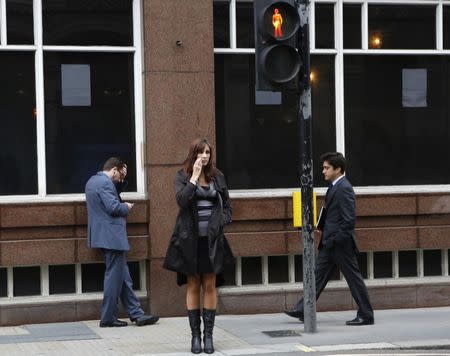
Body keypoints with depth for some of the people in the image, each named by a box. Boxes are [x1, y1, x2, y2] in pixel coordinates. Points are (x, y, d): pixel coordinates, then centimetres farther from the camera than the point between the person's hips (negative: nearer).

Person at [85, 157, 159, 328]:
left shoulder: (92, 181, 16)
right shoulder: (105, 182, -16)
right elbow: (113, 207, -22)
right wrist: (126, 207, -3)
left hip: (104, 236, 11)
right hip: (112, 236, -11)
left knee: (122, 276, 11)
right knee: (114, 276, -3)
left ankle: (136, 314, 14)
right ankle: (108, 318, 3)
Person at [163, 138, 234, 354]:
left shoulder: (217, 177, 9)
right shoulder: (182, 176, 1)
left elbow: (227, 207, 15)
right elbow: (181, 199, -17)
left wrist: (220, 223, -3)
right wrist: (194, 176, -14)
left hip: (212, 239, 2)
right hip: (190, 239, -2)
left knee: (210, 286, 2)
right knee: (193, 286, 4)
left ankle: (208, 334, 8)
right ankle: (195, 335, 9)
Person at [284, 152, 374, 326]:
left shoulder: (344, 189, -17)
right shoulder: (334, 187, 13)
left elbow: (349, 218, -22)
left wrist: (338, 238, -19)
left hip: (341, 244, -10)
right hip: (329, 243, 10)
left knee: (353, 277, -1)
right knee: (318, 275, 11)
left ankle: (366, 316, 6)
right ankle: (304, 310, 15)